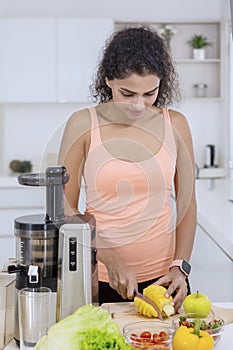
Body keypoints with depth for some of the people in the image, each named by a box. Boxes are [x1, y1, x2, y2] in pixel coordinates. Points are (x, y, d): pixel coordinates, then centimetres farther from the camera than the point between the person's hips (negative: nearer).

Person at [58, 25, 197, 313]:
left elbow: (186, 204, 4)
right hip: (99, 278, -1)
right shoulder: (83, 124, -7)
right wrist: (110, 259, -15)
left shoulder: (174, 124, 0)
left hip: (162, 278, 2)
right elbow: (65, 206, -6)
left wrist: (180, 266, -7)